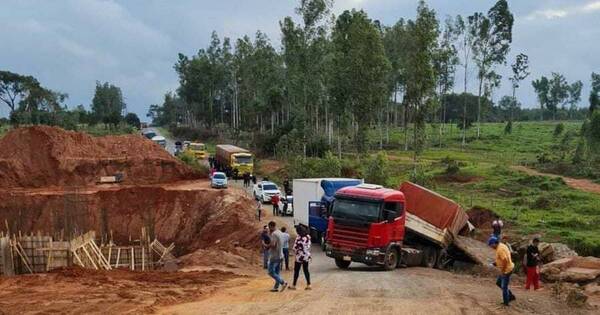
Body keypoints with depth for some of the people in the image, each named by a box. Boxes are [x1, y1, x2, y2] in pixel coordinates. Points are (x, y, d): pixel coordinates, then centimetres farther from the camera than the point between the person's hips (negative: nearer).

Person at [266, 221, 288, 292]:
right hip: (280, 255, 9)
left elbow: (272, 245, -25)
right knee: (277, 272, 12)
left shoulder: (274, 234, -17)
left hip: (274, 256, -9)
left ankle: (283, 282, -11)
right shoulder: (280, 233, 11)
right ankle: (276, 287, 15)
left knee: (271, 272, -4)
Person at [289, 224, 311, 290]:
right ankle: (308, 285, 10)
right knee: (306, 270, 12)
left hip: (299, 256, -6)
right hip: (306, 256, 6)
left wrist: (295, 252, 6)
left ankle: (294, 285, 10)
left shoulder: (299, 238, -17)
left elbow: (295, 247, -12)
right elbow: (309, 246, 9)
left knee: (296, 271, 4)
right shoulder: (308, 237, 1)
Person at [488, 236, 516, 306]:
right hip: (507, 269, 10)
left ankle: (506, 302, 16)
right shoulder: (502, 246, 8)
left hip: (506, 270, -10)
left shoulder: (500, 249, -24)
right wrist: (497, 263, 13)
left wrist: (502, 271, -20)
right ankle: (511, 296, 26)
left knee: (504, 287, 2)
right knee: (499, 282, 20)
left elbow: (505, 260, -30)